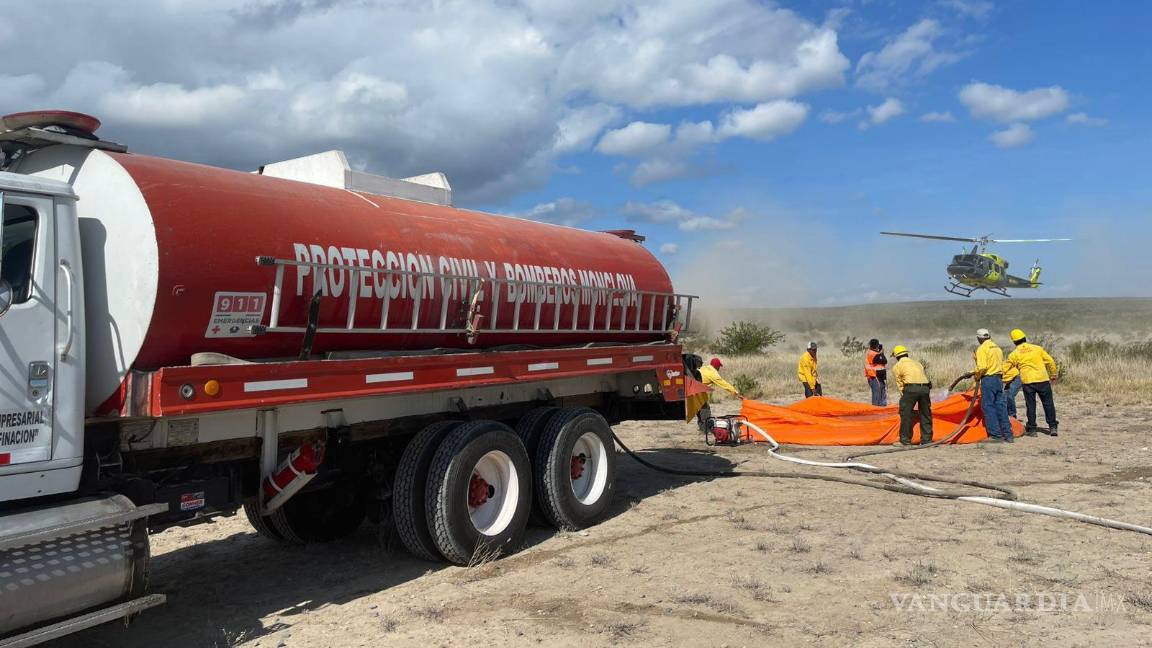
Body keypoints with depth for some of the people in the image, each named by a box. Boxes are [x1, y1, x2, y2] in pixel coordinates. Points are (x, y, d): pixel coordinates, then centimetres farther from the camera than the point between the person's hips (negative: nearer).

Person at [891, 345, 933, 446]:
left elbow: (900, 384, 11)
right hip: (925, 387, 5)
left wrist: (904, 396, 18)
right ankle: (926, 440, 20)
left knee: (905, 415, 4)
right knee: (925, 415, 15)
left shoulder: (897, 366, 14)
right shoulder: (917, 363, 30)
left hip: (911, 388, -5)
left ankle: (905, 440, 6)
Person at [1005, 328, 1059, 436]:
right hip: (1043, 379, 1)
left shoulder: (1014, 354, 4)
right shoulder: (1037, 348, 7)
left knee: (1030, 405, 7)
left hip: (1027, 382, -1)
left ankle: (1032, 429, 10)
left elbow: (1005, 368, 8)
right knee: (1048, 404, 11)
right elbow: (1050, 362, 9)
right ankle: (1053, 427, 14)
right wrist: (1053, 375, 21)